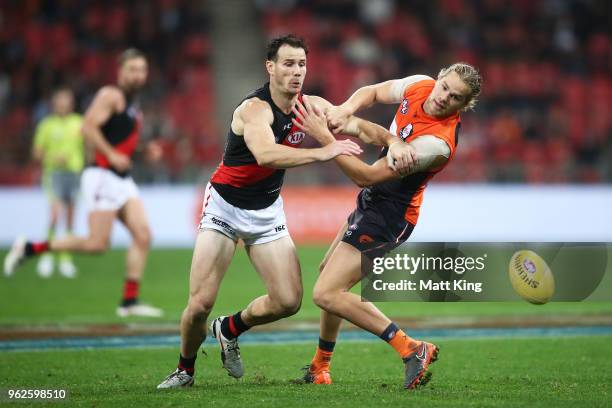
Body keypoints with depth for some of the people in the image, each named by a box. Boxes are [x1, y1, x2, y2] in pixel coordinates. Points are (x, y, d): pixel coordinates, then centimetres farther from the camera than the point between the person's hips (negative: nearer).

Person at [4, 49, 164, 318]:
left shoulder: (132, 105, 20)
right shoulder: (111, 95, -8)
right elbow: (88, 127, -19)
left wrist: (145, 150, 14)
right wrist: (112, 155, -22)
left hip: (123, 180, 9)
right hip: (103, 176, -9)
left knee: (143, 235, -5)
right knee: (97, 244, -11)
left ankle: (129, 301, -2)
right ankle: (29, 248, 2)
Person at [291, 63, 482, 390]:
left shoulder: (437, 143, -32)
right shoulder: (419, 85, -9)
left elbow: (366, 176, -29)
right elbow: (372, 92, 11)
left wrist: (325, 138, -31)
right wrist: (343, 111, -10)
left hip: (389, 216, -9)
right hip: (372, 203, 9)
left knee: (326, 294, -14)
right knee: (329, 271, 25)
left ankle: (412, 350, -14)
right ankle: (320, 367, 39)